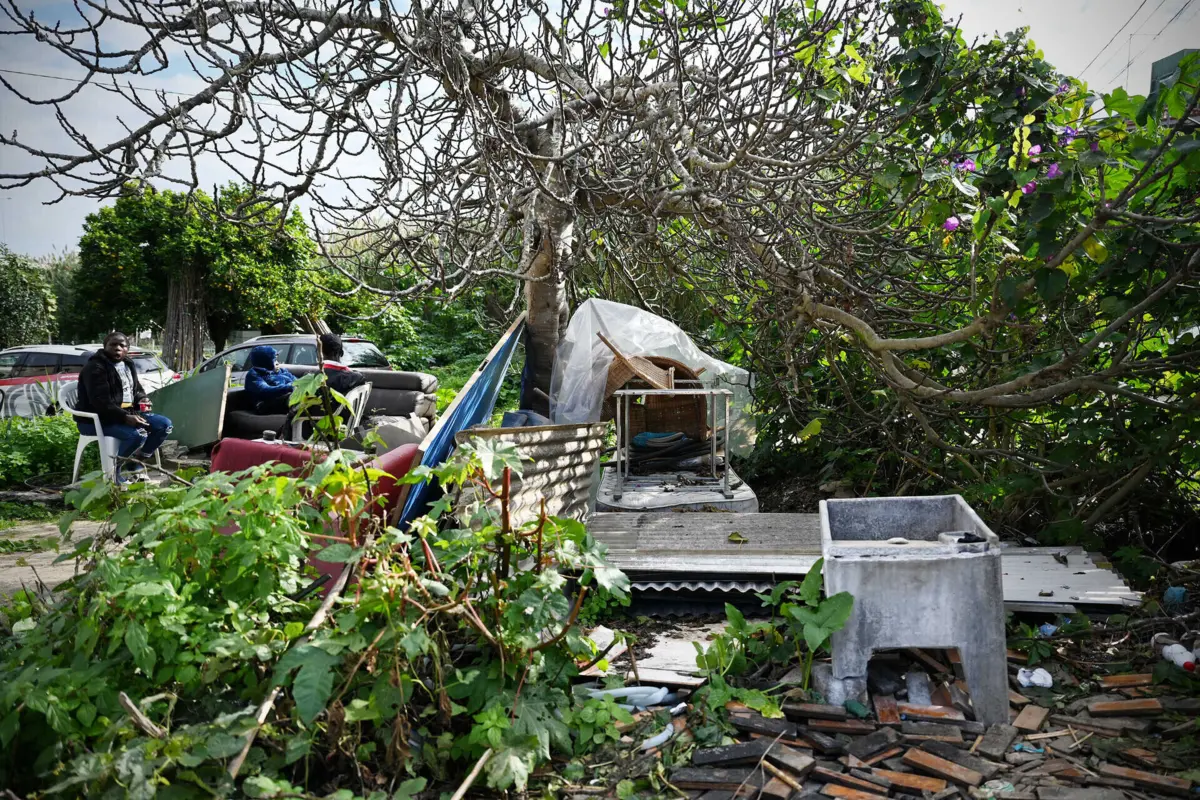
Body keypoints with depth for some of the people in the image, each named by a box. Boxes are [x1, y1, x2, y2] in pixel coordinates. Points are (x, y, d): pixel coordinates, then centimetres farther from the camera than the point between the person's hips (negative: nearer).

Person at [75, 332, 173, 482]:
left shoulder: (128, 364, 13)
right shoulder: (95, 367, -14)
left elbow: (136, 390, 24)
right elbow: (101, 402, -24)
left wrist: (142, 399, -2)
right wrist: (125, 417, -33)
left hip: (128, 414, 9)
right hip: (96, 419, -9)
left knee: (164, 424, -4)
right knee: (138, 434, -33)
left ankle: (136, 463, 4)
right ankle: (115, 469, -10)